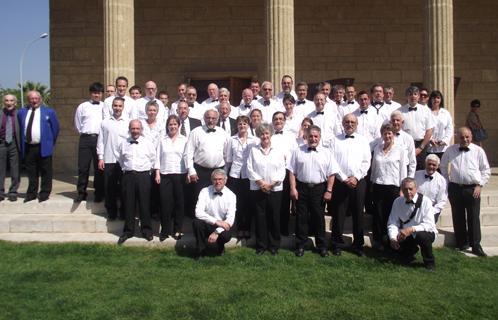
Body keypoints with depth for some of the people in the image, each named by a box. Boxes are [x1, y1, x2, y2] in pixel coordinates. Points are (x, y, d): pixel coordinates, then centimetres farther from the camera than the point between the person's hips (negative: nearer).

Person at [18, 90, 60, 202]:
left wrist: (51, 142, 8)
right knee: (31, 173, 9)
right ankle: (31, 194, 18)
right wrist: (22, 145, 14)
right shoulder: (21, 112, 12)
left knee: (45, 172, 0)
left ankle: (44, 194, 8)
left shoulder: (49, 111, 4)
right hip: (27, 147, 3)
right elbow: (20, 129, 19)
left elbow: (55, 128, 7)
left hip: (43, 147, -3)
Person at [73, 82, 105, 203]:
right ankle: (81, 193, 10)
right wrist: (84, 133, 11)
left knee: (99, 168, 2)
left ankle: (99, 194, 11)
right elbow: (78, 123, 16)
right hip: (85, 139, 1)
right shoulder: (82, 107, 10)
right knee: (83, 167, 1)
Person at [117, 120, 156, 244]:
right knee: (128, 205, 6)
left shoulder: (148, 143, 1)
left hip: (143, 175, -2)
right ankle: (128, 231, 16)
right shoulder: (123, 144, 7)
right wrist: (125, 168, 14)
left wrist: (147, 169, 7)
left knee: (144, 204, 2)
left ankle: (147, 230, 13)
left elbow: (153, 159, 8)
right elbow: (120, 158, 20)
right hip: (128, 176, 2)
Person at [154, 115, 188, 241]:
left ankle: (178, 230, 13)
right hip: (165, 175, 1)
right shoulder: (162, 140, 9)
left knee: (179, 202, 3)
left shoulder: (184, 140, 5)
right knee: (165, 202, -1)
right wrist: (157, 173, 0)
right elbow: (158, 157, 8)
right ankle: (165, 230, 9)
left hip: (180, 174, -1)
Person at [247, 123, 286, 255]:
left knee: (274, 218, 4)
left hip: (275, 189, 0)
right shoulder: (253, 150, 5)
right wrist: (261, 182, -11)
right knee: (260, 217, 2)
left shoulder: (278, 151, 6)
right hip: (257, 189, 0)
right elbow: (250, 169, 0)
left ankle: (274, 245, 16)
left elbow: (282, 171, 1)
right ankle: (261, 245, 13)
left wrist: (271, 184, -11)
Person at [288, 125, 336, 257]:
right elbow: (292, 171, 1)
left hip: (319, 189, 0)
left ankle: (321, 246, 20)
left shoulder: (326, 153, 2)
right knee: (301, 217, 7)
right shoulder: (298, 151, 2)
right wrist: (293, 188, -6)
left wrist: (329, 191, -6)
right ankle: (300, 245, 18)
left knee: (319, 218, 8)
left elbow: (331, 174, 1)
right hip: (301, 188, 0)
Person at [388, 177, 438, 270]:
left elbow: (429, 225, -24)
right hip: (405, 235, 4)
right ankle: (410, 252, 18)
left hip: (425, 233, -4)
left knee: (421, 236, -36)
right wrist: (392, 238, -25)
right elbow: (392, 223, -6)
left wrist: (411, 229, -38)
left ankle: (430, 263, -6)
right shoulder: (398, 202, -5)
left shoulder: (425, 201, -16)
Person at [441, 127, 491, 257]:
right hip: (455, 188, 2)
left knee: (474, 218, -2)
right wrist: (446, 182, 12)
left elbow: (486, 170, 5)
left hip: (472, 189, -2)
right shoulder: (450, 150, 4)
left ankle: (476, 246, 5)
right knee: (458, 217, 9)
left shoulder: (478, 151, 0)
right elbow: (443, 166, 18)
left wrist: (480, 185, -4)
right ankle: (461, 243, 22)